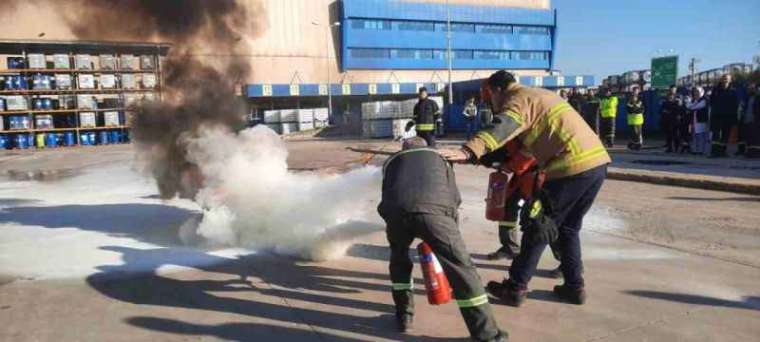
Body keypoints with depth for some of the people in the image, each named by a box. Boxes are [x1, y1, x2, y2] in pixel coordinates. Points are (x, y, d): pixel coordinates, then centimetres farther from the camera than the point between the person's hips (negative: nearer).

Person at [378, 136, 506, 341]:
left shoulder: (392, 161, 39)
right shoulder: (437, 157, 38)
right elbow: (454, 198, 33)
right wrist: (444, 237, 42)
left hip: (396, 212, 2)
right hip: (434, 210, -2)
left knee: (399, 260, 31)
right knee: (462, 268, 7)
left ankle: (404, 315, 37)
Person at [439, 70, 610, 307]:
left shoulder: (519, 99, -5)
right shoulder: (540, 95, 25)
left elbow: (501, 128, -26)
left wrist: (468, 151, -40)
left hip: (574, 167, -9)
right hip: (597, 162, 9)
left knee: (538, 227, 3)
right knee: (568, 227, 22)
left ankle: (516, 288, 11)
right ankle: (574, 286, 26)